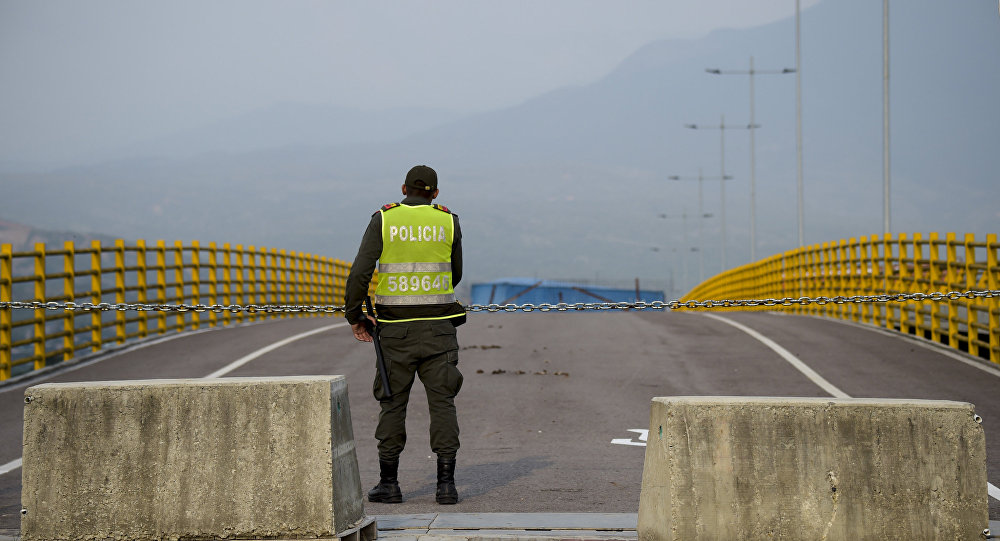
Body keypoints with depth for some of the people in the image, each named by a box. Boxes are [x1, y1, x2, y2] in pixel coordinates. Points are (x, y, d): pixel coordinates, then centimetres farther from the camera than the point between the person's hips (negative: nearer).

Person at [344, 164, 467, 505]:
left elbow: (360, 273, -8)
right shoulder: (448, 221, 4)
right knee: (442, 402, 1)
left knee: (392, 403, 8)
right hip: (438, 325, 0)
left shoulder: (383, 219, -1)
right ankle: (446, 483, -5)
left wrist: (354, 317, 2)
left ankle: (388, 483, 8)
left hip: (396, 327, 0)